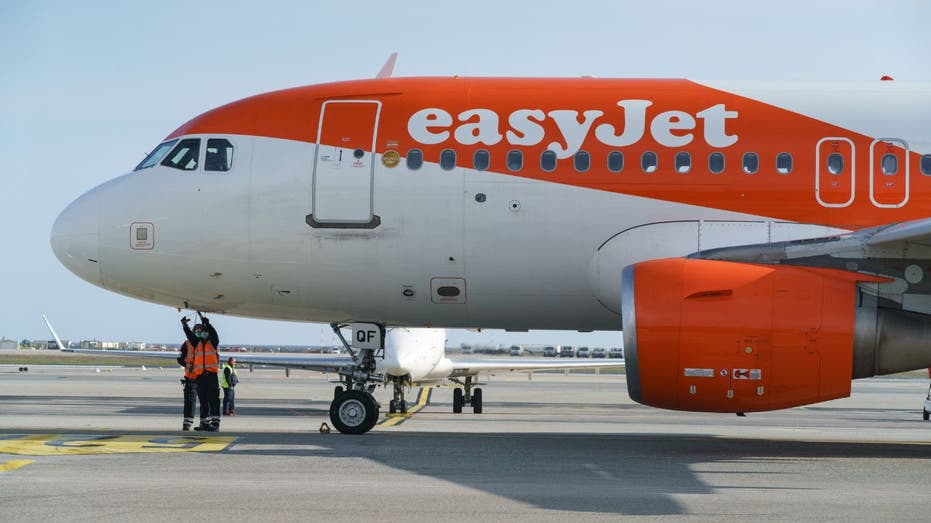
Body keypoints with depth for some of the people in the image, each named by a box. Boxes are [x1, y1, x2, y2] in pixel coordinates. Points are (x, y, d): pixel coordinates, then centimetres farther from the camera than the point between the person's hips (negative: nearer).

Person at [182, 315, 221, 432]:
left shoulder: (213, 342, 4)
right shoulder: (197, 343, 15)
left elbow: (213, 333, -13)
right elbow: (190, 335, 3)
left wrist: (207, 324, -27)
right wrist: (185, 325, -12)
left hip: (211, 375, -5)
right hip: (200, 376, 5)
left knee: (213, 399, -8)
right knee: (203, 401, 8)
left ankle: (215, 423, -10)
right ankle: (204, 423, 12)